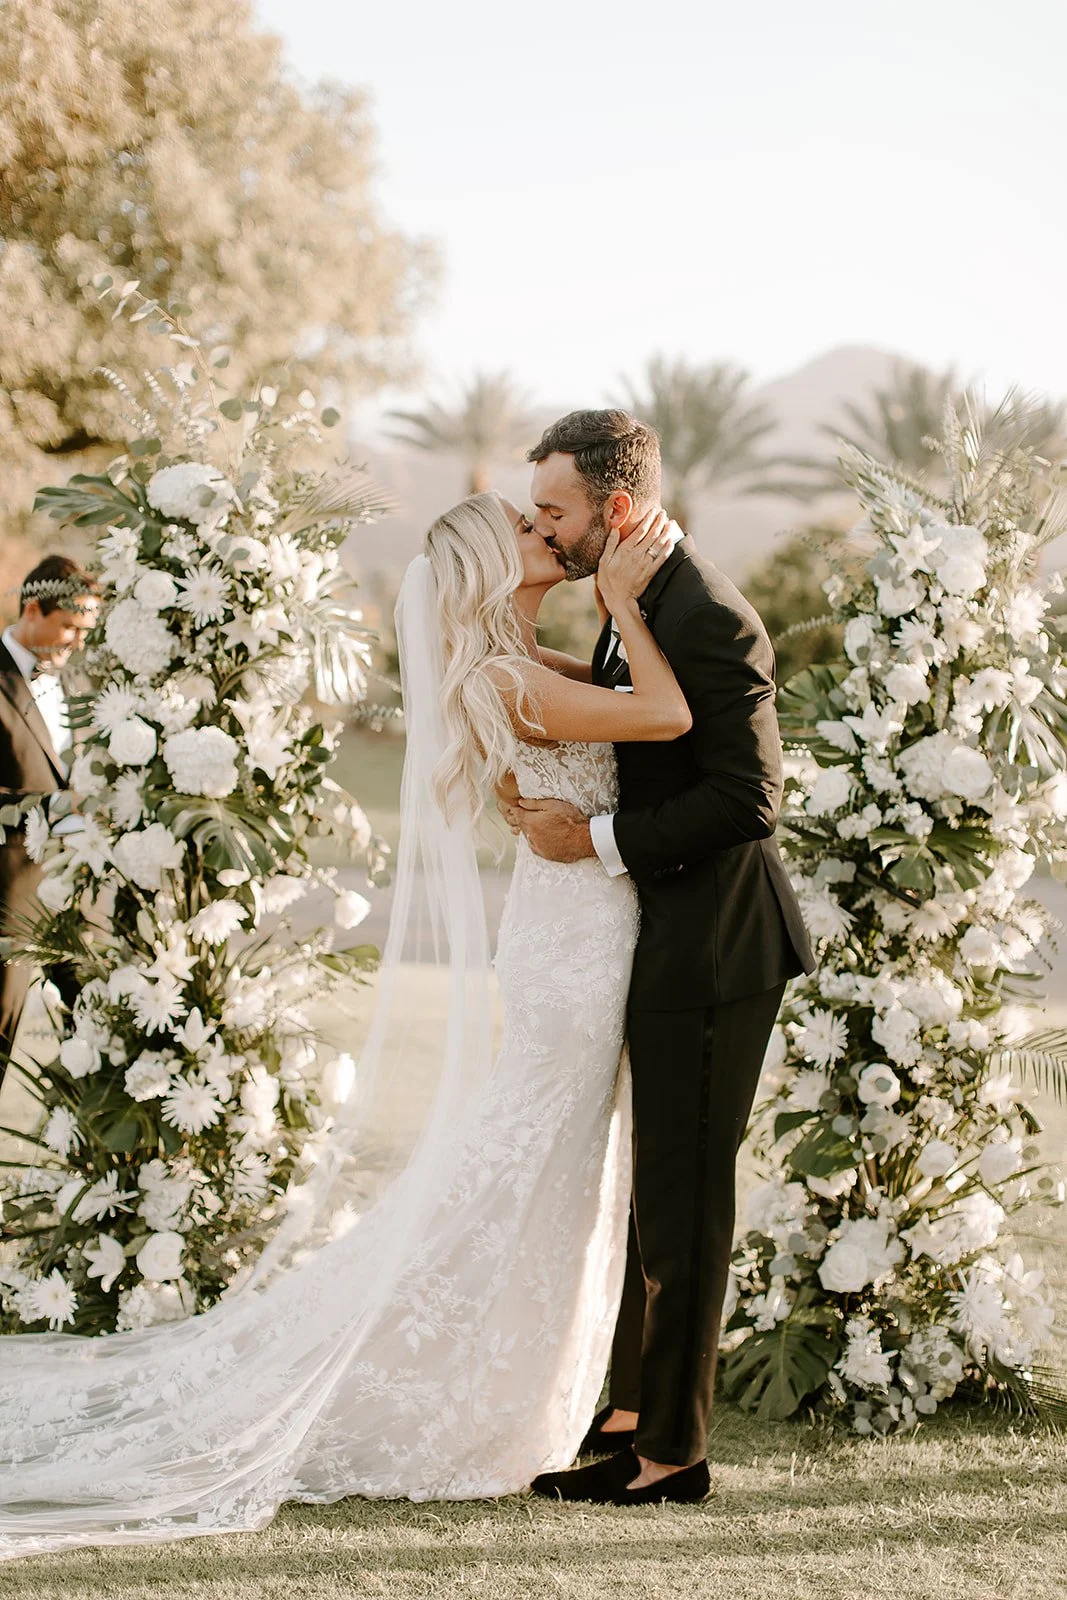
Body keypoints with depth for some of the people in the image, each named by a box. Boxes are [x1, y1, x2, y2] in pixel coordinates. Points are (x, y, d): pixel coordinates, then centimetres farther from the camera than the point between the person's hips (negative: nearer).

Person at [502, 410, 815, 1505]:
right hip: (665, 939, 10)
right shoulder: (638, 602, 10)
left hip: (709, 947, -10)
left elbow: (747, 798, -24)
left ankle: (671, 1448, 7)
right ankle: (637, 1405, 29)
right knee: (659, 1185, 18)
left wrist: (596, 838, -20)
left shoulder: (706, 618, -21)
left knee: (683, 1195, -2)